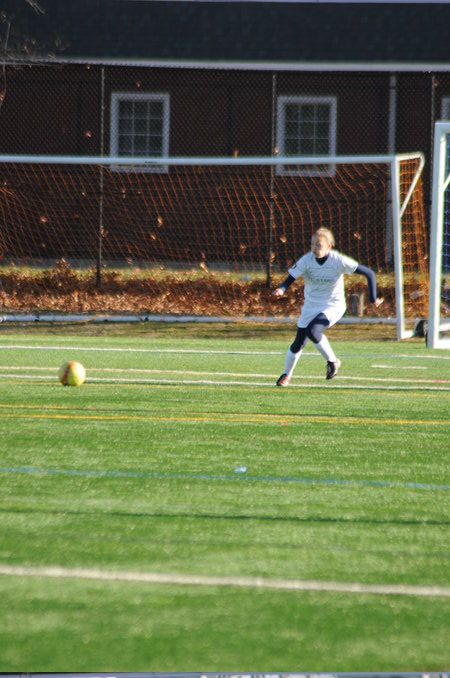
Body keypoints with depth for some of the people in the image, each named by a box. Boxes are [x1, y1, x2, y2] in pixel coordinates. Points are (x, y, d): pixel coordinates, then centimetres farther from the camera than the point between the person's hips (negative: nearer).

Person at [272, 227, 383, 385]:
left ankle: (332, 361, -6)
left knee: (312, 330, -29)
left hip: (333, 306, -3)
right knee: (299, 343, 5)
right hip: (310, 306, 3)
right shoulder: (306, 260, -15)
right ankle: (286, 374, 31)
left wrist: (373, 298, -19)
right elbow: (290, 278, -22)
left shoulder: (339, 261, -20)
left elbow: (368, 273, -16)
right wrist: (281, 289, -45)